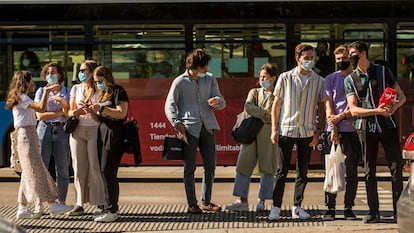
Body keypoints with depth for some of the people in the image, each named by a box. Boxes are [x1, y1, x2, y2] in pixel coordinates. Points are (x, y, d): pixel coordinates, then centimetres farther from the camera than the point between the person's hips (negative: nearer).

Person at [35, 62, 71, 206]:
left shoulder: (67, 92, 10)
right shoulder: (41, 92, 8)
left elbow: (70, 114, 1)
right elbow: (40, 115, -1)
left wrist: (61, 101, -12)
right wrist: (60, 113, -4)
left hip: (62, 131, 1)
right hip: (44, 130, -1)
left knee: (63, 168, 0)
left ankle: (62, 202, 7)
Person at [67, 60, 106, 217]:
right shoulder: (76, 89, 15)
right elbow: (70, 111, 12)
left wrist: (91, 109, -18)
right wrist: (75, 112, -9)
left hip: (94, 130, -4)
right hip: (77, 130, 4)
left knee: (95, 167, -5)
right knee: (79, 167, 3)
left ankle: (100, 204, 0)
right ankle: (79, 204, 6)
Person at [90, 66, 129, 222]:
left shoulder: (118, 92, -5)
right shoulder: (102, 94, 20)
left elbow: (121, 113, -16)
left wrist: (101, 108, -18)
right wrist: (93, 111, 2)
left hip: (114, 134, -9)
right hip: (102, 133, 9)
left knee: (107, 171, -12)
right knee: (106, 172, 6)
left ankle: (111, 210, -11)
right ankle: (112, 208, 9)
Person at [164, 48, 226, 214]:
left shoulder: (210, 80, 11)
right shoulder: (180, 82, 0)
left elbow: (222, 102, 7)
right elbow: (169, 106, 0)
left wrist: (217, 101, -18)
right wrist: (177, 124, -14)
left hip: (207, 127, 4)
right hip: (189, 129, -4)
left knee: (210, 166, 5)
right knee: (190, 167, -1)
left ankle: (206, 202, 17)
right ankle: (192, 205, 4)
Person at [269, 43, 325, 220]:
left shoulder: (319, 81, 5)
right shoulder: (285, 78, 2)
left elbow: (321, 108, 9)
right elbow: (276, 104, 5)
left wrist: (318, 131, 1)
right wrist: (274, 129, -1)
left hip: (307, 131, 2)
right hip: (286, 130, -2)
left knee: (302, 172, 7)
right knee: (281, 171, -2)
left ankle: (297, 207, 15)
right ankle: (276, 207, 3)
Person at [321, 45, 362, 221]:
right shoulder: (330, 79, 11)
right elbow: (328, 106, 4)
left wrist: (342, 116, -12)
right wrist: (333, 129, -7)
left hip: (352, 129, 0)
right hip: (333, 129, 0)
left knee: (352, 171, 1)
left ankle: (349, 208, 6)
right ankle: (330, 208, 1)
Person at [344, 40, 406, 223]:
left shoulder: (383, 71, 5)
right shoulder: (350, 80, 6)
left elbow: (401, 96, 7)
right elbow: (354, 110, -1)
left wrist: (393, 107, -15)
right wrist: (377, 111, -16)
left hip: (388, 125, -1)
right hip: (366, 128, 1)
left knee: (396, 168, -4)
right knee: (369, 172, 2)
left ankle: (398, 211, 3)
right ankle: (373, 212, 8)